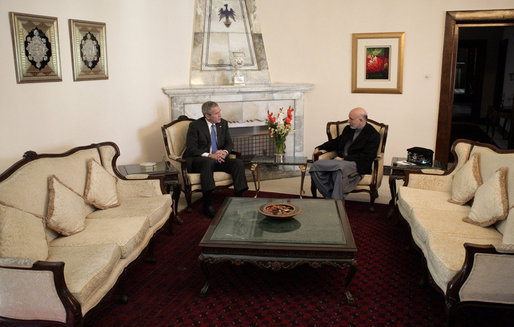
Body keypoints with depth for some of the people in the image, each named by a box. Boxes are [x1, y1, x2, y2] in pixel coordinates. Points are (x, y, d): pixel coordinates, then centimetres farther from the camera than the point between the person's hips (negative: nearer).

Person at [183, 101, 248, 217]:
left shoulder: (223, 123, 8)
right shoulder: (195, 126, -7)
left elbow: (229, 143, 11)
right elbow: (191, 149, -14)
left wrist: (225, 152, -14)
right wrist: (209, 155, -27)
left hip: (218, 159, 5)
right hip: (198, 160, -5)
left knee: (238, 163, -19)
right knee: (208, 162, -39)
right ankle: (207, 205, -36)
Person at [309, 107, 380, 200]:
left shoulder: (373, 134, -2)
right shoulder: (348, 129, 20)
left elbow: (366, 156, -12)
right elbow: (335, 142, 30)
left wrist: (344, 159, -17)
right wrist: (319, 148, 15)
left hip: (356, 164, -7)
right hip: (340, 161, 7)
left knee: (340, 168, -41)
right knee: (316, 166, -18)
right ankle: (329, 196, -17)